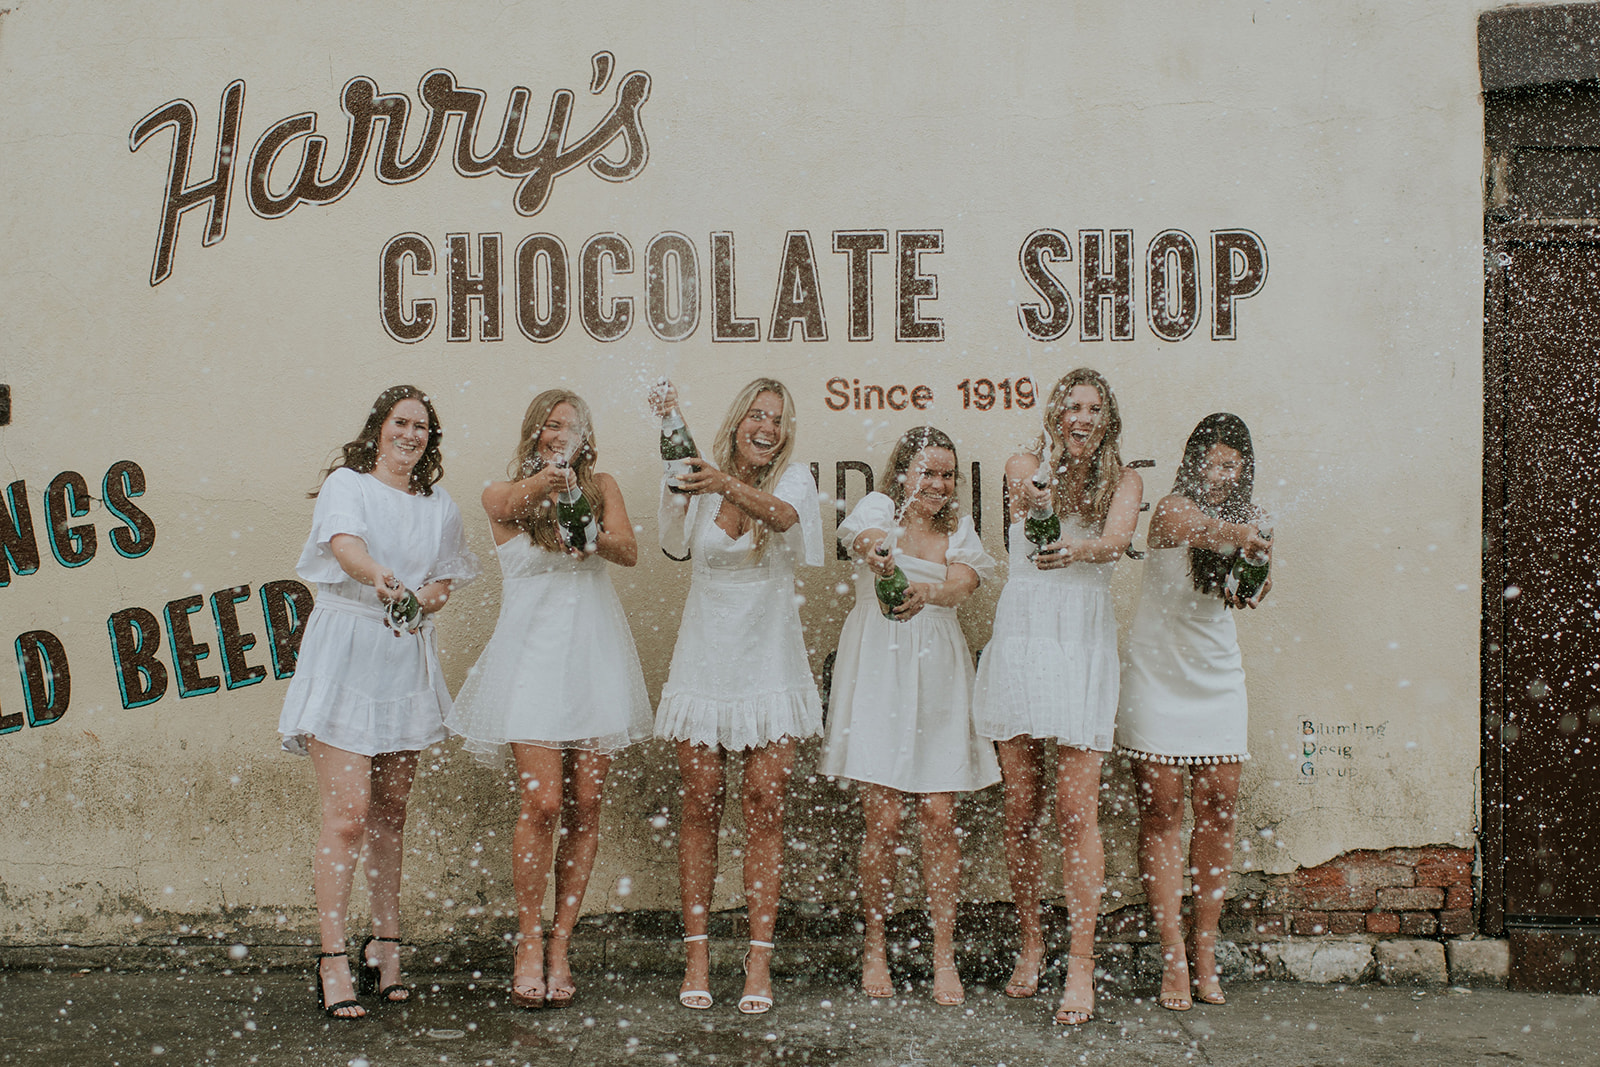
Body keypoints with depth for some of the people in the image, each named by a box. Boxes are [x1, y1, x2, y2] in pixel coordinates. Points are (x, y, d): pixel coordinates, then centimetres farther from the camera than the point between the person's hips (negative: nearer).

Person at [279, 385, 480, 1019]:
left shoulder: (440, 508, 15)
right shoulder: (346, 484, 0)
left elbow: (446, 579, 15)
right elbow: (345, 543, -20)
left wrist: (417, 603, -8)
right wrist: (379, 578, -42)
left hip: (407, 657, 5)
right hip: (345, 651, -5)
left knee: (390, 814, 10)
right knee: (347, 813, -11)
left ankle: (386, 947, 20)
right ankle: (332, 962, -7)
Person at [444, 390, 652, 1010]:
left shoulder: (602, 488, 12)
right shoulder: (502, 495, 6)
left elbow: (629, 551, -5)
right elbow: (515, 504, -19)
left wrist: (592, 538, -28)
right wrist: (540, 482, -42)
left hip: (595, 654, 2)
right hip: (533, 651, -2)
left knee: (584, 807, 1)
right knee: (542, 803, -11)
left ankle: (559, 946, 11)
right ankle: (528, 942, 5)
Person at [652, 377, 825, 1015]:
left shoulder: (793, 481, -1)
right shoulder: (700, 482, 2)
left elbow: (784, 516, -26)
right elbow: (675, 544, -19)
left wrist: (730, 486, -46)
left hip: (768, 662, -1)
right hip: (705, 657, 1)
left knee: (765, 807, -1)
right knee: (700, 804, 3)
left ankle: (759, 960, 6)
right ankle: (697, 955, 11)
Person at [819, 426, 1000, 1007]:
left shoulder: (958, 528, 11)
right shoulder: (879, 507, 2)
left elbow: (963, 582, -10)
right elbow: (859, 532, -24)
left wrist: (926, 594, -34)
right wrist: (873, 546, -50)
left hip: (939, 674, 3)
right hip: (878, 669, -3)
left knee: (940, 816, 0)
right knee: (883, 818, -3)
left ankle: (944, 954, 11)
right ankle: (874, 948, 14)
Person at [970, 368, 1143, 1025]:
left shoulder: (1122, 482, 3)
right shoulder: (1026, 466, 4)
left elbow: (1117, 538, -18)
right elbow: (1025, 485, -22)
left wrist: (1080, 549, -41)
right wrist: (1033, 496, -47)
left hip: (1084, 649, -1)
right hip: (1019, 643, 1)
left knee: (1076, 810, -5)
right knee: (1021, 812, 7)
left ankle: (1081, 966, 1)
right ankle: (1030, 943, 24)